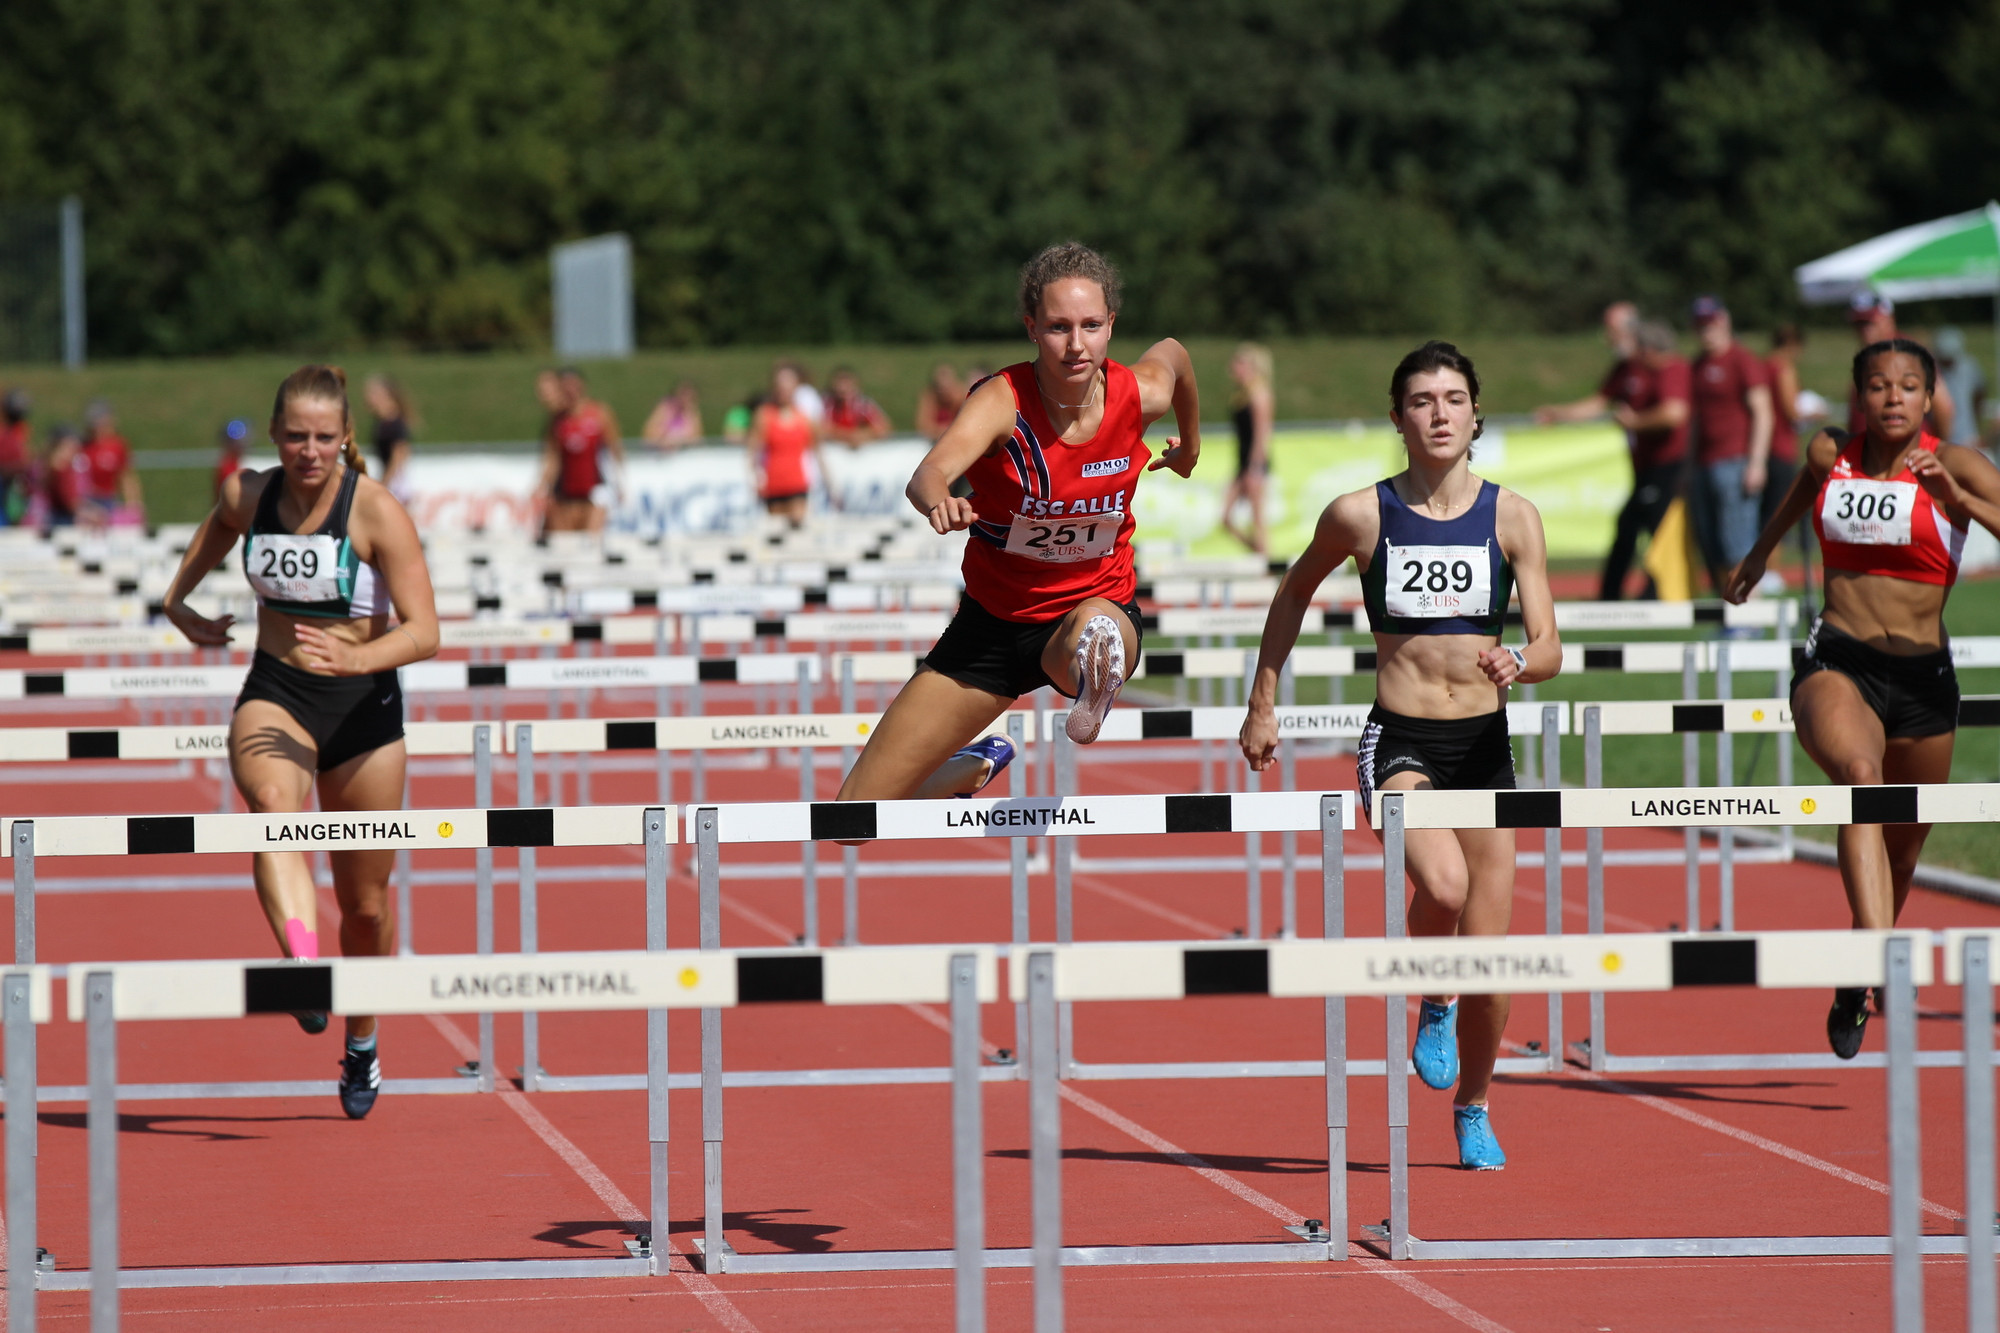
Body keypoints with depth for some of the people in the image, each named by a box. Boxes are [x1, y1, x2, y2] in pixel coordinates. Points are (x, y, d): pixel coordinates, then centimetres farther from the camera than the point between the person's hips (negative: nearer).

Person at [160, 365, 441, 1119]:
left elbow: (424, 632, -20)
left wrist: (355, 658, -36)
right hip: (274, 695, 2)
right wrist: (180, 606, 13)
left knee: (364, 901, 10)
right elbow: (213, 537, 24)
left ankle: (362, 1044, 35)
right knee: (275, 806, -35)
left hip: (361, 705, -2)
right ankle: (304, 970, -53)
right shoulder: (247, 497, -3)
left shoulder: (376, 511, -15)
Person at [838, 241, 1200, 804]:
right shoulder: (1002, 401, -23)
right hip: (994, 619, 2)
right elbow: (929, 474, -42)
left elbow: (1173, 352, 13)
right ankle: (972, 769, 37)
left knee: (1096, 630, -47)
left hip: (1097, 603, -2)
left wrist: (1190, 443, 30)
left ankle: (1092, 684, -17)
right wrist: (939, 500, -66)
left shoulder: (1141, 394, -14)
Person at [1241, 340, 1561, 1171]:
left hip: (1484, 745, 2)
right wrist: (1263, 702, 17)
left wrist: (1517, 663, -25)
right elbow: (1295, 592, 16)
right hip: (1399, 743, -2)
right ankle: (1433, 1007, 2)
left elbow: (1550, 650, -2)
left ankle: (1473, 1109, 29)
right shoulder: (1360, 515, -2)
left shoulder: (1512, 517, 0)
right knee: (1442, 884, -31)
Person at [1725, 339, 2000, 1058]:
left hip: (1922, 678, 1)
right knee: (1861, 778, -32)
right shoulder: (1831, 453, 5)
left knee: (1901, 847, 14)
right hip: (1836, 665, -1)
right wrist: (1762, 549, 43)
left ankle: (1855, 986, 41)